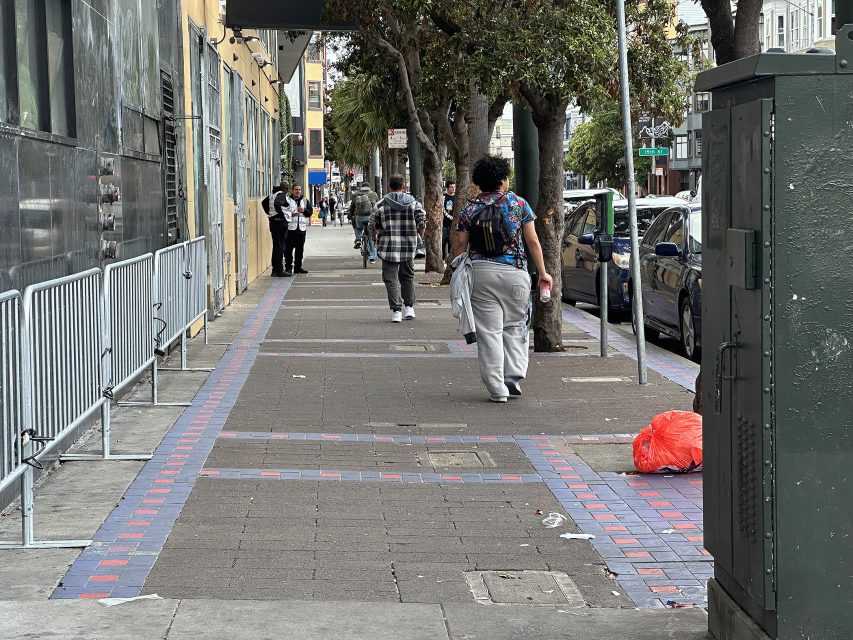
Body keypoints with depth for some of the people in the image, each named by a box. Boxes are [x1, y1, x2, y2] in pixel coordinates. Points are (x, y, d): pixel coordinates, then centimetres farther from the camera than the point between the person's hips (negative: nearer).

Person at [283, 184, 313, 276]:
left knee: (300, 248, 9)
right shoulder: (287, 200, 1)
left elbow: (310, 212, 11)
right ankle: (288, 267, -6)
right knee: (289, 248, -8)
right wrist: (290, 214, -19)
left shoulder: (305, 201, 14)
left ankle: (298, 267, 18)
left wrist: (304, 210, -9)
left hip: (302, 228, 4)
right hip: (290, 228, -4)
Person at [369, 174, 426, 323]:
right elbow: (422, 222, -4)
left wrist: (374, 237, 20)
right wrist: (420, 237, 15)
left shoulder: (382, 205, -3)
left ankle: (396, 311, -6)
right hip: (409, 248, 2)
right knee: (407, 277, 18)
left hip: (389, 248, -2)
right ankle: (409, 308, 17)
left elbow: (372, 226, 0)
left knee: (391, 279, 1)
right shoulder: (413, 203, 1)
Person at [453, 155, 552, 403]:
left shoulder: (470, 209, 5)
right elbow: (532, 241, 3)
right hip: (515, 272, 0)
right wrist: (543, 272, 10)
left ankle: (497, 388, 1)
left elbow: (460, 245, 2)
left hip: (480, 273, 0)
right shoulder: (518, 203, 3)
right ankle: (513, 376, 7)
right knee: (515, 326, 16)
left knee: (489, 331, 3)